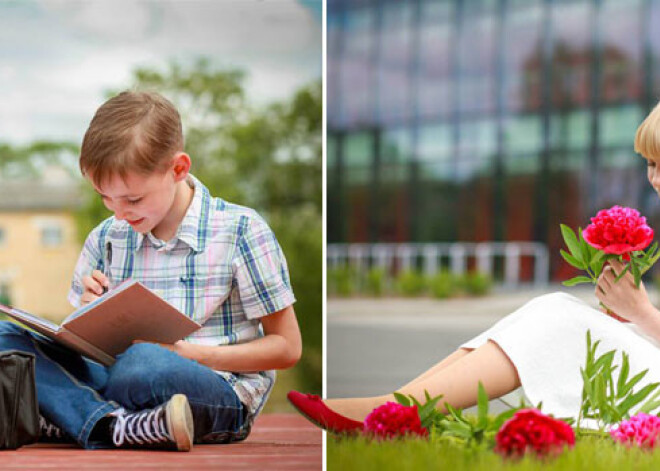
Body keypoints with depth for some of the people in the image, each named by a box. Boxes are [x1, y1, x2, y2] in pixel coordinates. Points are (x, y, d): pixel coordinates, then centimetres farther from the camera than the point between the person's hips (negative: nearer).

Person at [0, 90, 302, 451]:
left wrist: (193, 354, -14)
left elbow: (287, 347, -2)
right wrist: (91, 313, -4)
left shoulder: (240, 231, -3)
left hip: (217, 390, -6)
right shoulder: (106, 238, 12)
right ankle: (111, 424, -33)